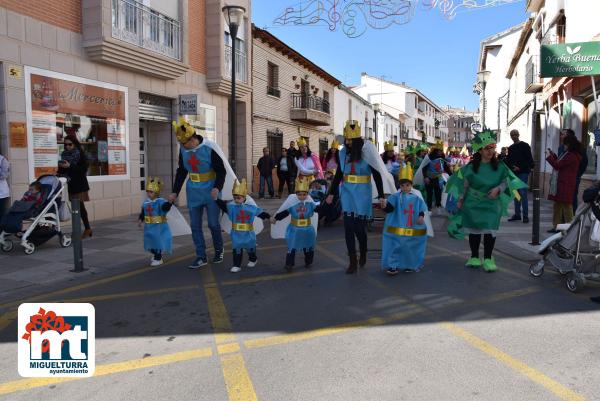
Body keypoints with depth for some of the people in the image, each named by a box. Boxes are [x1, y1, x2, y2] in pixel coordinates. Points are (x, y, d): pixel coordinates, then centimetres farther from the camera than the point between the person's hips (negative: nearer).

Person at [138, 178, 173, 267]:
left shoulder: (161, 202, -16)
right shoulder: (146, 202, 5)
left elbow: (166, 207, -36)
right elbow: (143, 212, 17)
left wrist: (169, 202, -54)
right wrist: (140, 219, 5)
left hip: (159, 227, -7)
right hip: (149, 227, 7)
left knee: (158, 241, 0)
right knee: (150, 241, 18)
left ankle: (158, 259, 14)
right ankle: (155, 255, 42)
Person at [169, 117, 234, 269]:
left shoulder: (210, 148, -17)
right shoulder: (183, 149, -1)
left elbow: (222, 171, -11)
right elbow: (181, 172, 11)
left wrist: (217, 188, -26)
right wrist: (175, 192, 9)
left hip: (211, 192, -5)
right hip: (193, 192, 5)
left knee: (213, 223, 1)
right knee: (195, 225, 3)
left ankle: (219, 251, 26)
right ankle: (201, 257, 13)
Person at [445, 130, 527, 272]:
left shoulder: (499, 166, -2)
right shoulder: (471, 167, -4)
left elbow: (506, 181, 4)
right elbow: (464, 184, 3)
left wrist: (498, 189, -16)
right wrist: (460, 200, 4)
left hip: (491, 204, 0)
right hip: (473, 204, 0)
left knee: (490, 230, -3)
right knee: (474, 230, 7)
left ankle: (488, 259, 9)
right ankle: (474, 257, 20)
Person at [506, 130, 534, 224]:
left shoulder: (525, 146, -2)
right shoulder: (511, 148, 16)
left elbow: (529, 160, -8)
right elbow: (508, 160, 19)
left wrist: (520, 168, -17)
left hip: (523, 173, -6)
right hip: (514, 173, 6)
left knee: (523, 194, -10)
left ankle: (525, 216, -6)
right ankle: (517, 214, 14)